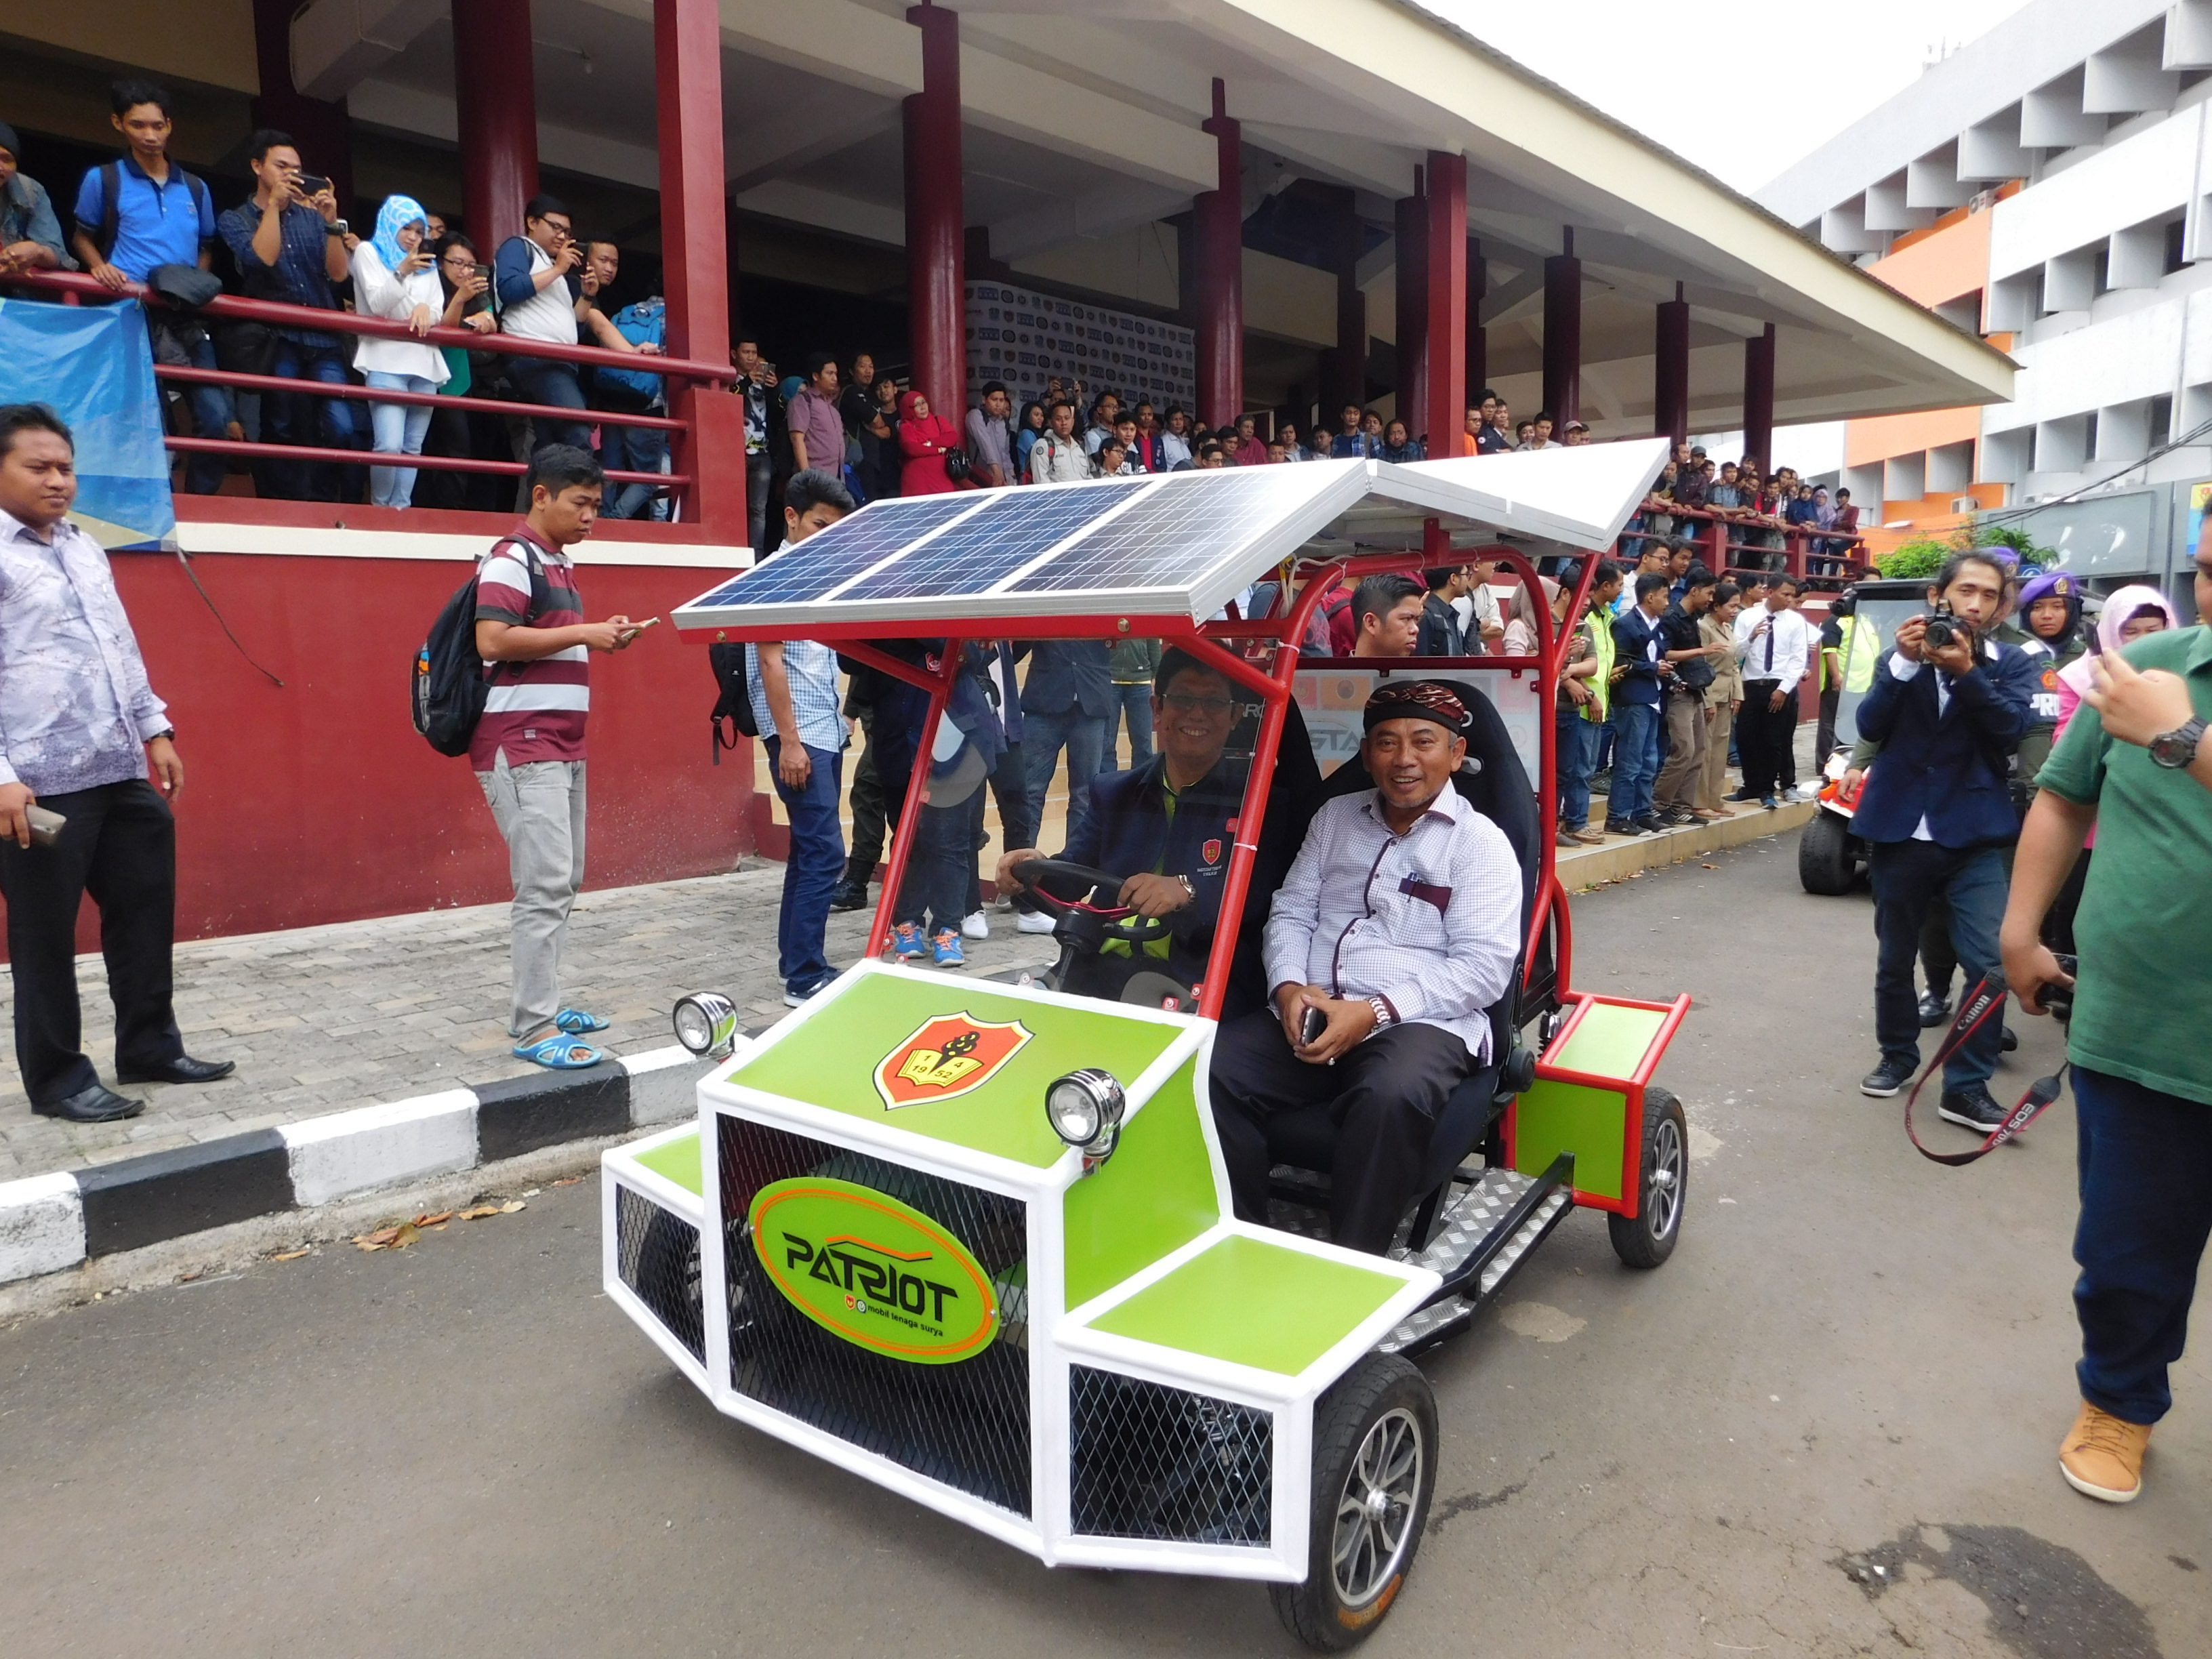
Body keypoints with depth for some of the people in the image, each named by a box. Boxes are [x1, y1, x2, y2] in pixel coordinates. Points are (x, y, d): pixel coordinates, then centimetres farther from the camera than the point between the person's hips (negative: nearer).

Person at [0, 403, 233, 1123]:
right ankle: (58, 1080, 16)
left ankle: (149, 1048, 26)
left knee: (145, 910, 13)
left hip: (119, 773, 8)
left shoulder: (85, 547, 16)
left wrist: (155, 729, 18)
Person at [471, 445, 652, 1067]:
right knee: (544, 884, -12)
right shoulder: (512, 559, -9)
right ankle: (535, 1030, -8)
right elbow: (493, 641, -21)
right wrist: (582, 633, -17)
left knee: (562, 882, 12)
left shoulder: (558, 565, 20)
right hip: (521, 746, -10)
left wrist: (602, 637, 13)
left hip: (562, 745, 10)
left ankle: (539, 1007, 21)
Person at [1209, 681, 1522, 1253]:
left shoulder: (1481, 841, 4)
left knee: (1390, 1098, -37)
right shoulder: (1335, 817, 19)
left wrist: (1375, 1011, -17)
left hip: (1420, 1022, -4)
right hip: (1308, 1014, 4)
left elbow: (1484, 965, -6)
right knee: (1209, 1070, -22)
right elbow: (1291, 911, 16)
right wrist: (1289, 987, -7)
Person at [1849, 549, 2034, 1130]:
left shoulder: (2012, 664, 4)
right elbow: (1870, 726, -9)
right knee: (1895, 958, 13)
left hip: (1974, 833, -1)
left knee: (1989, 963, -12)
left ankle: (1966, 1086, -1)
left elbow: (2012, 726, -13)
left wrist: (1966, 672, -26)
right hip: (1900, 830, 1)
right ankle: (1898, 1055, 33)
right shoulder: (1901, 657, 5)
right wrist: (1905, 664, -22)